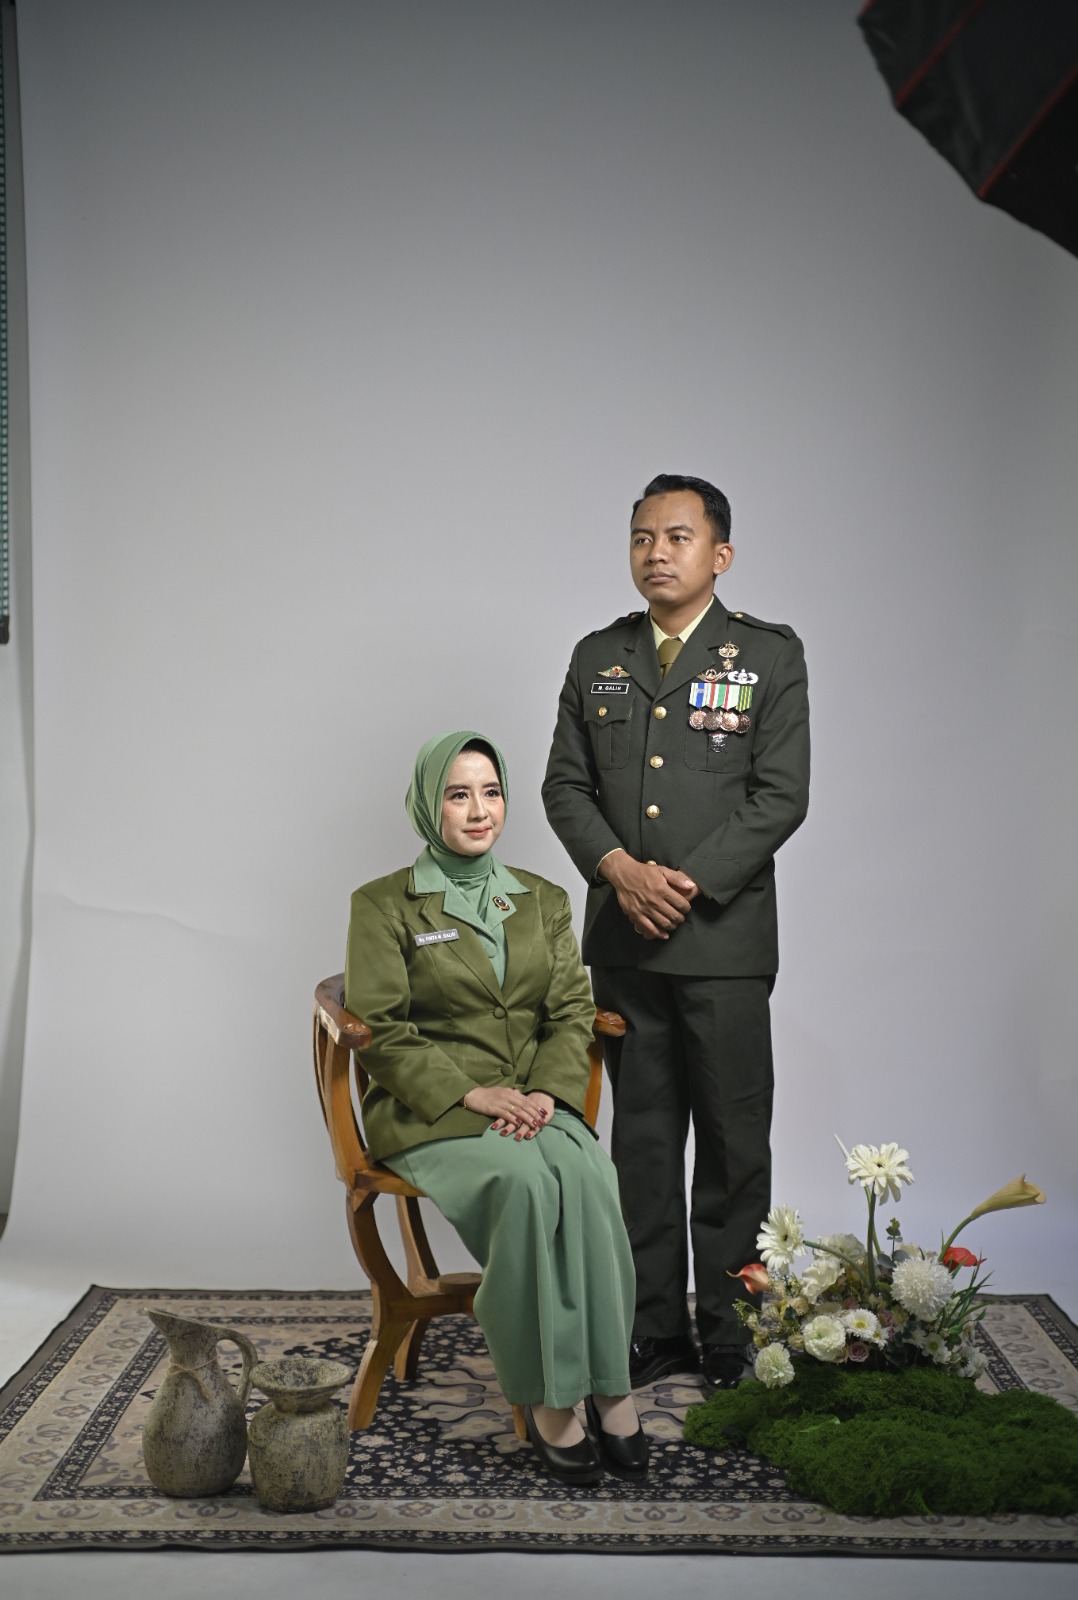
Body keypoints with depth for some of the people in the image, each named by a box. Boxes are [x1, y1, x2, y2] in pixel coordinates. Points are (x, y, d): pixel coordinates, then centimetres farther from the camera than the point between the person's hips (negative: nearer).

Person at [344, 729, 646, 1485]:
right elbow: (380, 1030, -5)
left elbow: (573, 1011, 8)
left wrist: (547, 1090, -11)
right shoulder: (384, 904, 2)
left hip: (536, 1103, 4)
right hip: (427, 1115, -3)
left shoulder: (544, 900, 15)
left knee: (587, 1173, -31)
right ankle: (549, 1397, -24)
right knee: (526, 1181, -34)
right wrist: (470, 1093, -17)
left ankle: (608, 1386, -24)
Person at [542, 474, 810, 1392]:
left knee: (733, 1140, 3)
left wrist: (690, 884, -15)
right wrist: (619, 868, -10)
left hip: (725, 937, -3)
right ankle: (656, 1332, 20)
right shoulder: (598, 658, 11)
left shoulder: (770, 654, 0)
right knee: (642, 1139, 10)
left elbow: (782, 796, -7)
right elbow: (565, 784, 7)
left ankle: (732, 1334, 15)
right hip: (625, 938, 4)